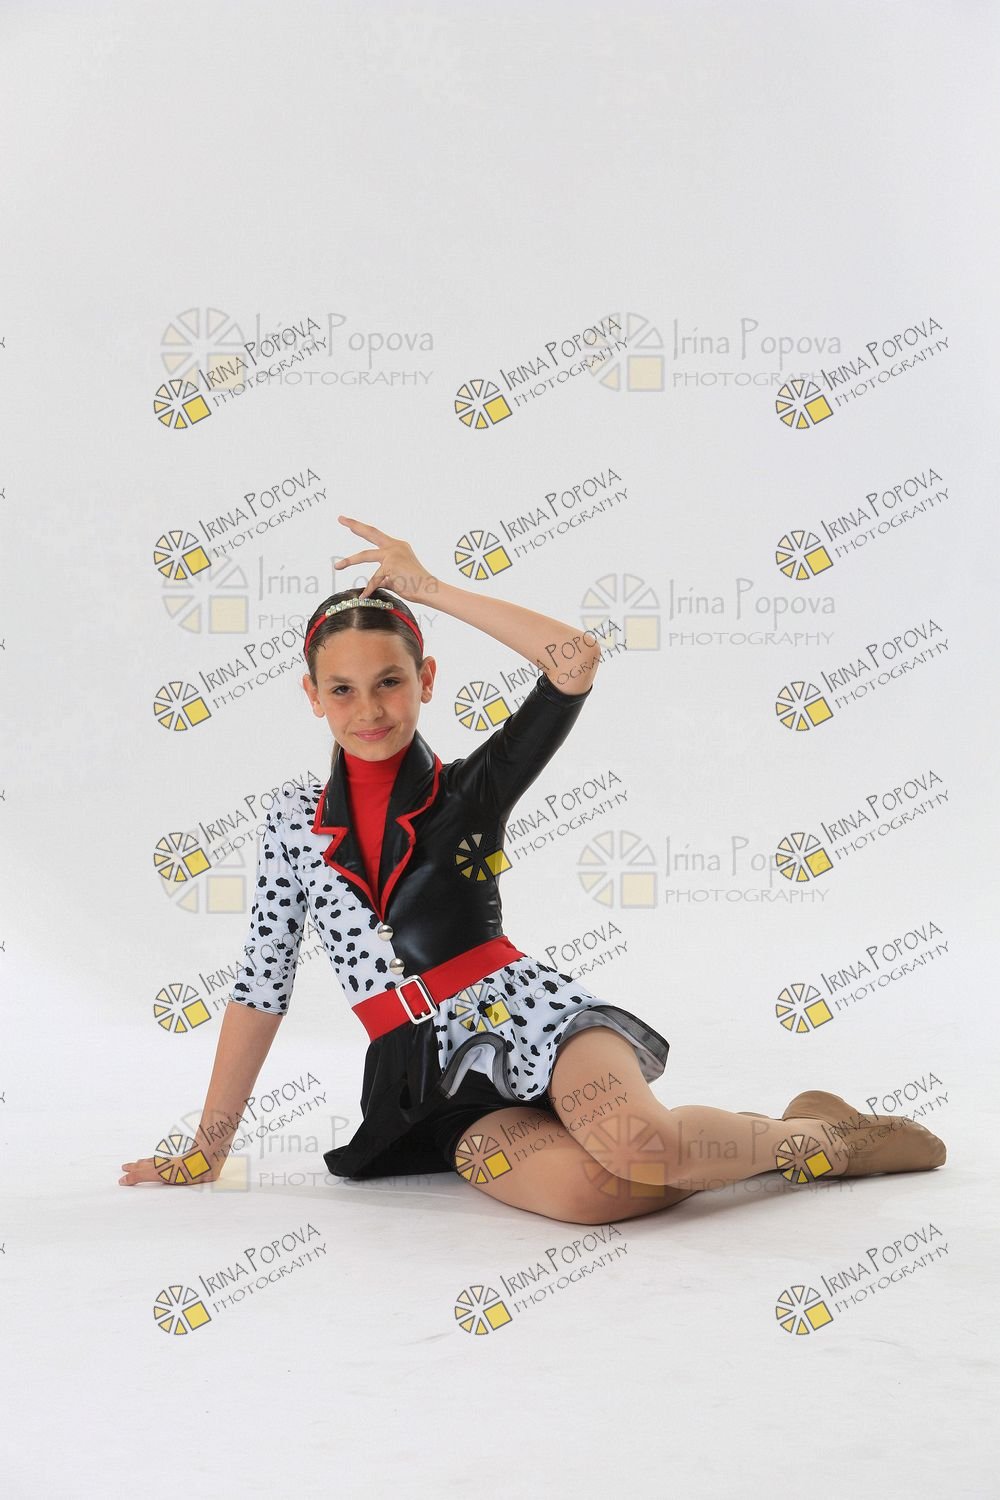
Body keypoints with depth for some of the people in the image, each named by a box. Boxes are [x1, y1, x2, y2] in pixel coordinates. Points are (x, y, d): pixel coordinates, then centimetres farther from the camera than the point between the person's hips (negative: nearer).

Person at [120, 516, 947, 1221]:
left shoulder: (469, 791, 6)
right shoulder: (295, 823, 12)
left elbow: (576, 660, -9)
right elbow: (260, 989, 14)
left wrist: (429, 587, -4)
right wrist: (206, 1152, 12)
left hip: (526, 1014, -1)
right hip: (430, 1081, 1)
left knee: (632, 1141, -36)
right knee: (592, 1191, -32)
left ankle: (806, 1135, -5)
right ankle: (702, 1148, 0)